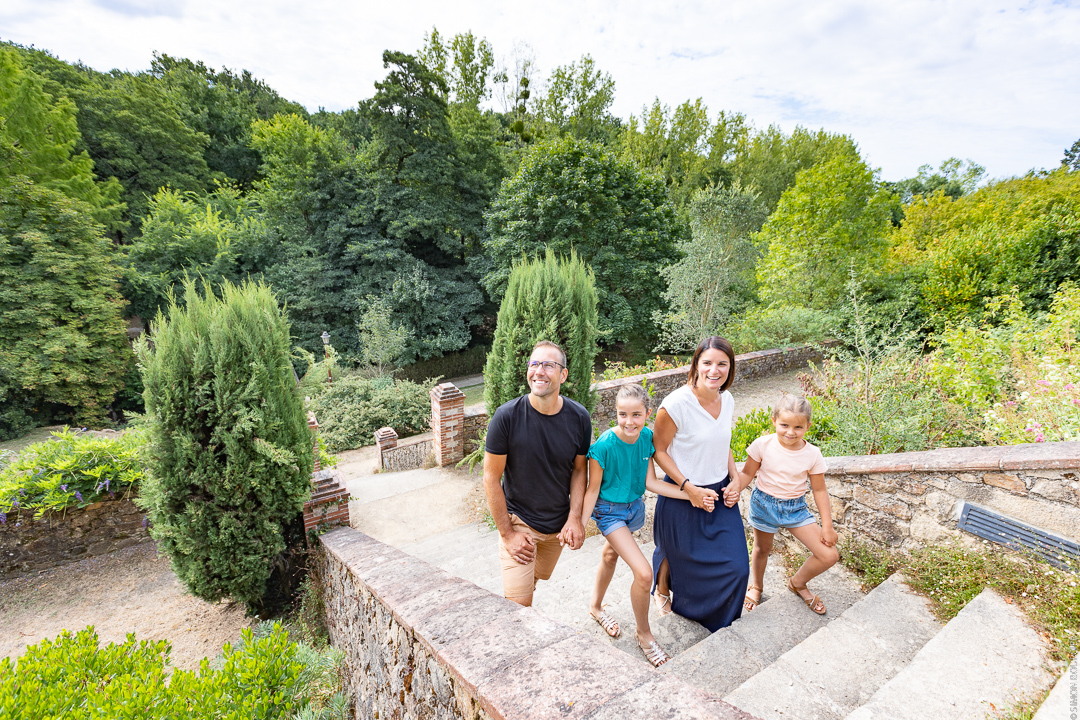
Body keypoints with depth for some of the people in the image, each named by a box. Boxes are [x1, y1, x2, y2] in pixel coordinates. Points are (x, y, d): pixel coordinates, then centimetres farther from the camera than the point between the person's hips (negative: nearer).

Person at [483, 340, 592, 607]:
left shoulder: (579, 417, -12)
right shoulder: (507, 416, -22)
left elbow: (579, 469, 1)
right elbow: (491, 478, -15)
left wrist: (574, 518, -8)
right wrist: (507, 534, -13)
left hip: (559, 524, 4)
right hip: (518, 521, -3)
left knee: (537, 578, 23)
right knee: (519, 604, -9)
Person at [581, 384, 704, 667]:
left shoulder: (647, 437, -14)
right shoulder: (604, 446, -29)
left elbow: (651, 482, -6)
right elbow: (593, 489, -18)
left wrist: (692, 495, -10)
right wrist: (580, 525, -18)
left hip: (634, 506, 6)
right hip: (610, 511, -6)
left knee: (610, 555, 27)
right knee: (644, 573, -13)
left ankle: (596, 606, 54)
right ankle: (644, 634, 14)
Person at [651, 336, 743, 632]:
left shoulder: (727, 400, -4)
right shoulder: (676, 404, -25)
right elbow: (659, 450, -15)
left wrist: (735, 478, 0)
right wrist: (689, 488, -18)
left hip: (720, 494, 6)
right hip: (683, 496, -5)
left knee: (736, 565, 9)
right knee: (677, 555, 18)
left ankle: (718, 621, 41)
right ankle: (662, 589, 54)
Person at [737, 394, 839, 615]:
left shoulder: (812, 454, -13)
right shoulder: (763, 445, -18)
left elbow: (819, 490, -3)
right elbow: (747, 474, -8)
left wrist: (827, 526, -2)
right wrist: (734, 489, -27)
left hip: (796, 508, 2)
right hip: (764, 504, -1)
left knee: (829, 556, -4)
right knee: (762, 549, 18)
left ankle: (797, 583, 27)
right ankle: (756, 586, 50)